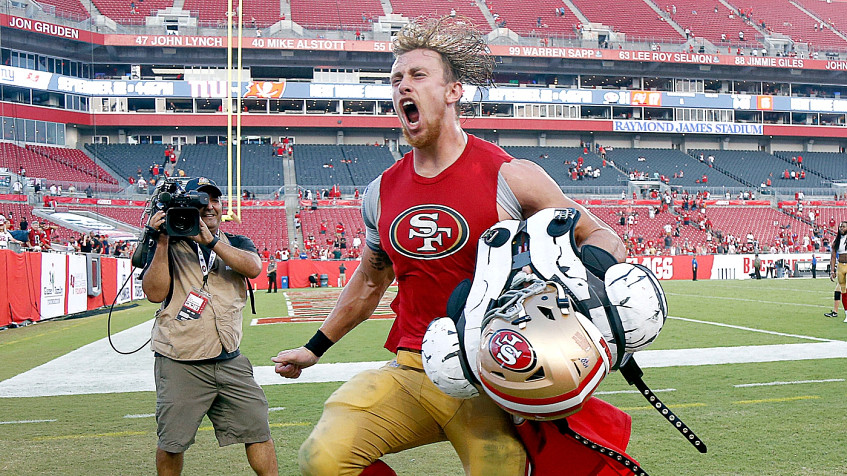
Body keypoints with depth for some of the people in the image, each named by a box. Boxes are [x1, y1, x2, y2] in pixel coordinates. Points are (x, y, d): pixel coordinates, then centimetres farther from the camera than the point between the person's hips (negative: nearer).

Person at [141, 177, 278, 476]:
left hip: (230, 360, 3)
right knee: (171, 443, 1)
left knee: (258, 429, 1)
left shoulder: (237, 244, 12)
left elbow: (254, 267, -11)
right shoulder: (169, 246, 4)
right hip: (179, 364, -3)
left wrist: (210, 240, -20)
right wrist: (162, 242, -14)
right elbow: (155, 293, -8)